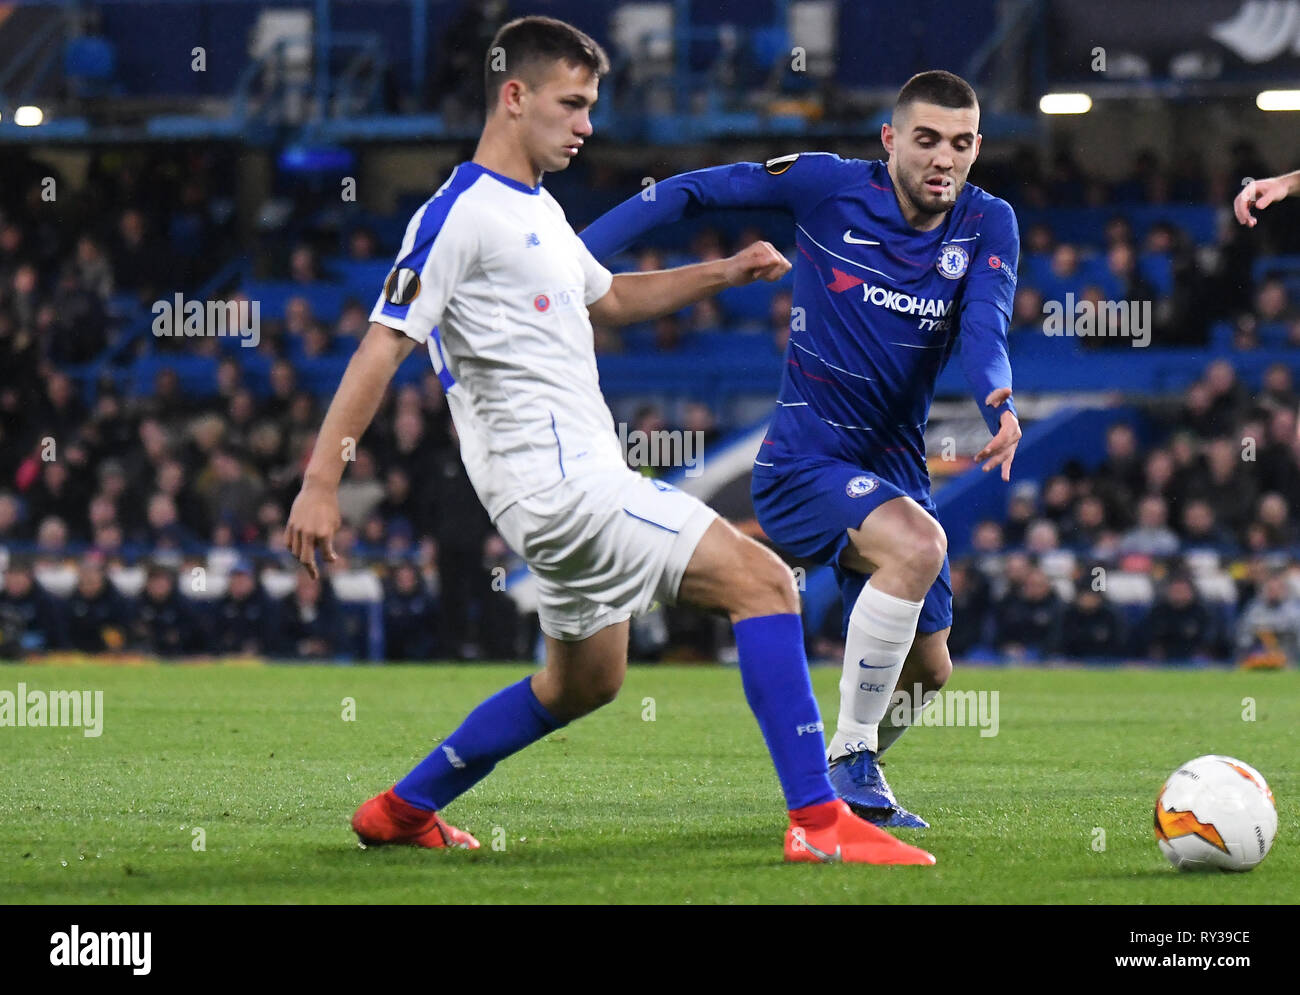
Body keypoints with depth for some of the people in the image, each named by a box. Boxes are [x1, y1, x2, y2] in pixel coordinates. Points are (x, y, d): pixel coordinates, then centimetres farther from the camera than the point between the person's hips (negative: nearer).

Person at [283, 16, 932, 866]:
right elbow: (384, 347, -16)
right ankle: (819, 822, -19)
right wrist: (321, 482, -21)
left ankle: (402, 811, 31)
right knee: (763, 581, -16)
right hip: (553, 478, -11)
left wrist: (724, 273, 21)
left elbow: (610, 299, 34)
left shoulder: (538, 210, 18)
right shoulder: (461, 214, -12)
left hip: (580, 474, 11)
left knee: (583, 681, 22)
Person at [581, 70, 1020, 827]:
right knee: (917, 545, -33)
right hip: (804, 461, -5)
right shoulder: (831, 188, -10)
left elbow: (984, 327, -18)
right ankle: (849, 758, -21)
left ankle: (846, 778, 41)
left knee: (927, 671, 12)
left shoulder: (988, 226, -2)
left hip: (894, 470, 5)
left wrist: (999, 401, -41)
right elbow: (693, 193, -1)